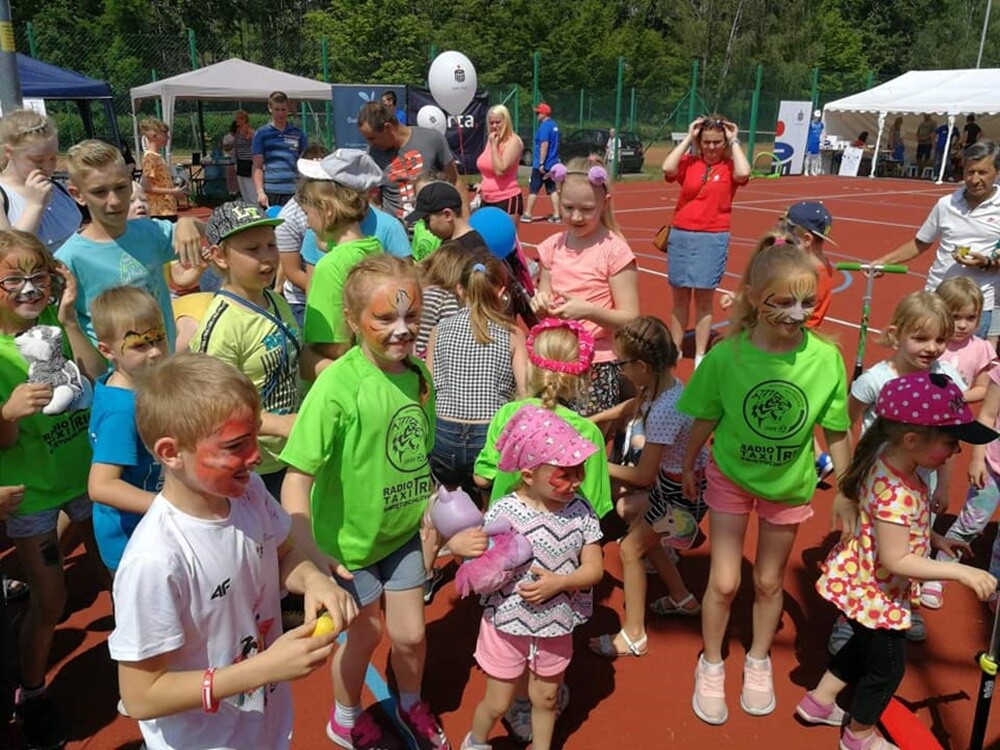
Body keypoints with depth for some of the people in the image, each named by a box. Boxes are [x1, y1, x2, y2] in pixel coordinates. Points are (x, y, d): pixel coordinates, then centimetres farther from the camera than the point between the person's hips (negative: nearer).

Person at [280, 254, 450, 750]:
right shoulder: (337, 385, -27)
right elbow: (296, 479, -29)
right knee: (366, 633, 15)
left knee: (410, 634, 14)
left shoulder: (418, 374, -9)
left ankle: (410, 704, 48)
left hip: (403, 531, 4)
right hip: (347, 539, -4)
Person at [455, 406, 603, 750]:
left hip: (556, 628, 3)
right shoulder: (503, 512, -23)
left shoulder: (581, 511, -13)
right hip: (507, 627, -2)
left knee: (546, 700, 23)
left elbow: (594, 569, -10)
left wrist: (558, 582, -25)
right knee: (497, 704, 17)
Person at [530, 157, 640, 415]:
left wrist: (588, 311, -24)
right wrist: (540, 304, -9)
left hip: (598, 366, -5)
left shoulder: (614, 251, -8)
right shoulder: (552, 247, 6)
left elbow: (630, 318, -10)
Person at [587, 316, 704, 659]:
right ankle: (682, 598, 37)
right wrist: (592, 420, 15)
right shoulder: (665, 382, -8)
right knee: (627, 510, 24)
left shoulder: (662, 413, -34)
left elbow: (643, 476, -23)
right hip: (675, 478, 9)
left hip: (683, 491, -9)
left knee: (631, 549, 1)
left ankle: (633, 637, 18)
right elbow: (632, 406, 16)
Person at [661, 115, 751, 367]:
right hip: (680, 235, 2)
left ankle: (700, 355, 12)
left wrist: (734, 142, -9)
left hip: (712, 238, -2)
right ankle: (675, 348, 23)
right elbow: (667, 168, -16)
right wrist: (688, 138, -7)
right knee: (680, 297, 11)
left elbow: (744, 173, -23)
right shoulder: (689, 163, 3)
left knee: (704, 299, 4)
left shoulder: (729, 167, -1)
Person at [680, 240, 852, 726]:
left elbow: (836, 431, -8)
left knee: (769, 582, 18)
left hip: (789, 485, 1)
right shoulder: (726, 356, -23)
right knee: (724, 582, 4)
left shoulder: (826, 358, -21)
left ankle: (758, 663, 44)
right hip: (730, 478, -1)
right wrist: (688, 466, 6)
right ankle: (711, 666, 31)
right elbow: (706, 418, -7)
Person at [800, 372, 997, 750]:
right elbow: (896, 560, -29)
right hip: (875, 591, -9)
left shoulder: (891, 459, -8)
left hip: (863, 581, 9)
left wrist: (935, 539, 5)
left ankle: (818, 701, 48)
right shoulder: (896, 492, -36)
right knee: (888, 665, 15)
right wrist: (960, 572, -26)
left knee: (865, 644, 30)